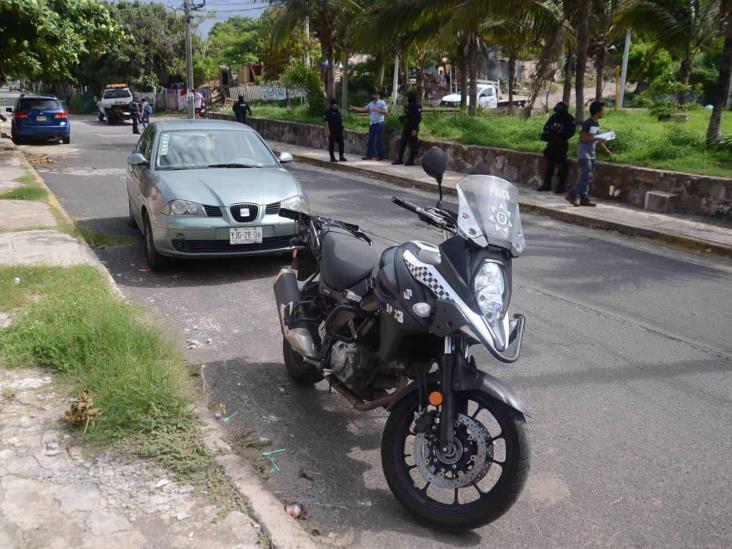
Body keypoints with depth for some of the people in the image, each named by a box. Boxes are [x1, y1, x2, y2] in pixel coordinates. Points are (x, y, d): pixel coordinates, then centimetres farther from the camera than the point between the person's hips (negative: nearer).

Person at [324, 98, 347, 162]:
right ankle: (332, 158, 4)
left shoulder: (338, 111, 16)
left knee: (341, 143, 5)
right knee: (331, 144, -1)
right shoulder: (328, 112, -7)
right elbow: (326, 122, -12)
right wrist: (328, 130, -19)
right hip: (331, 131, -7)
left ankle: (341, 157, 12)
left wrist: (341, 129, 18)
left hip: (339, 131, 7)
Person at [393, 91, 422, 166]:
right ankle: (400, 159, 14)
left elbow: (418, 118, -18)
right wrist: (402, 117, 3)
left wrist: (415, 129, -22)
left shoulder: (417, 107, -12)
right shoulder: (408, 106, 13)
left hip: (413, 128, -9)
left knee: (412, 144, -1)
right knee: (402, 143, 8)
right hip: (406, 127, 9)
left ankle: (411, 161, 5)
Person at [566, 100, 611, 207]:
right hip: (584, 153, -9)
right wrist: (597, 139, -22)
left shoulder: (597, 124, 12)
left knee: (588, 177, 8)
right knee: (586, 176, -14)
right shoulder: (587, 123, -14)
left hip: (591, 154, 9)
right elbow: (583, 138, -19)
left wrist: (605, 149, 16)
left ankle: (583, 198, 11)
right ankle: (572, 195, -7)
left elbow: (597, 138, 20)